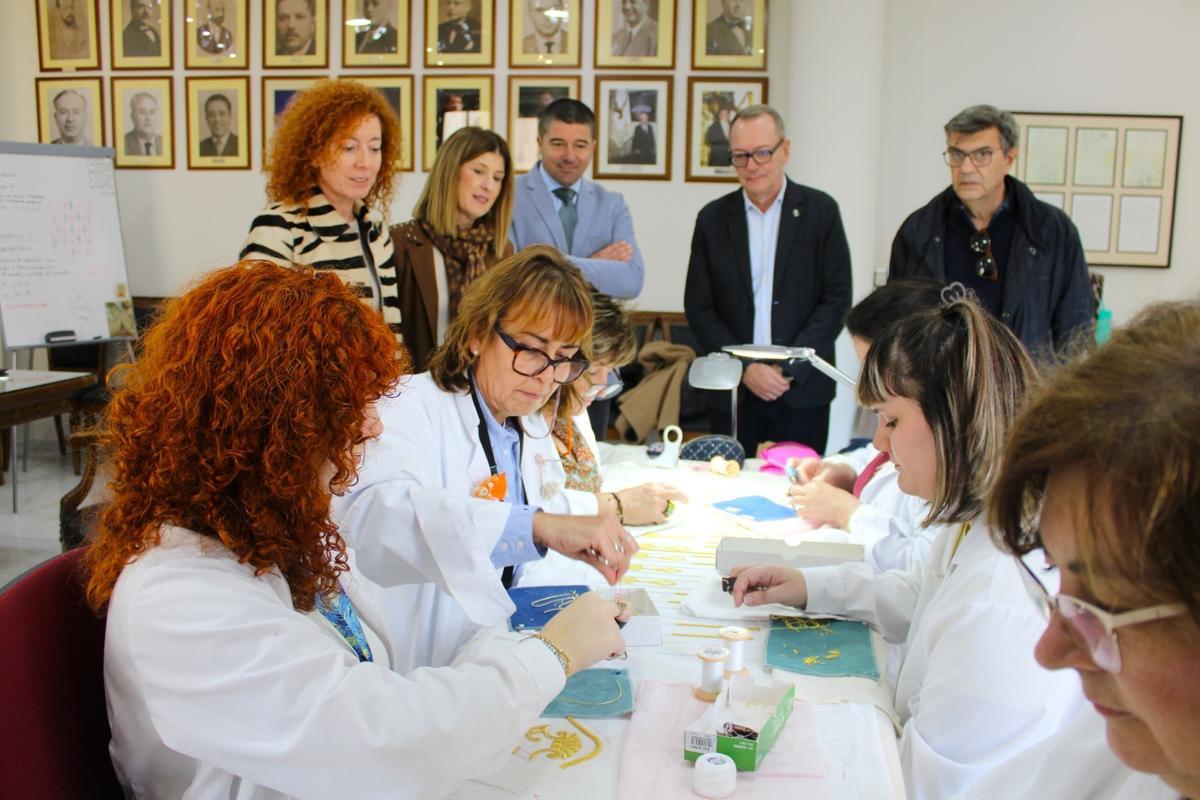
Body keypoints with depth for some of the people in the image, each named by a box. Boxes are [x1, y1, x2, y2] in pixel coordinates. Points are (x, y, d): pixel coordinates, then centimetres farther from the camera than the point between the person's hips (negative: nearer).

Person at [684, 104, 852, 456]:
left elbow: (837, 299, -1)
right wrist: (744, 368, -8)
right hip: (732, 394, 1)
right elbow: (698, 307, 3)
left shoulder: (820, 211, 2)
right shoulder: (713, 218, 6)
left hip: (802, 392, -1)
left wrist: (790, 367, -11)